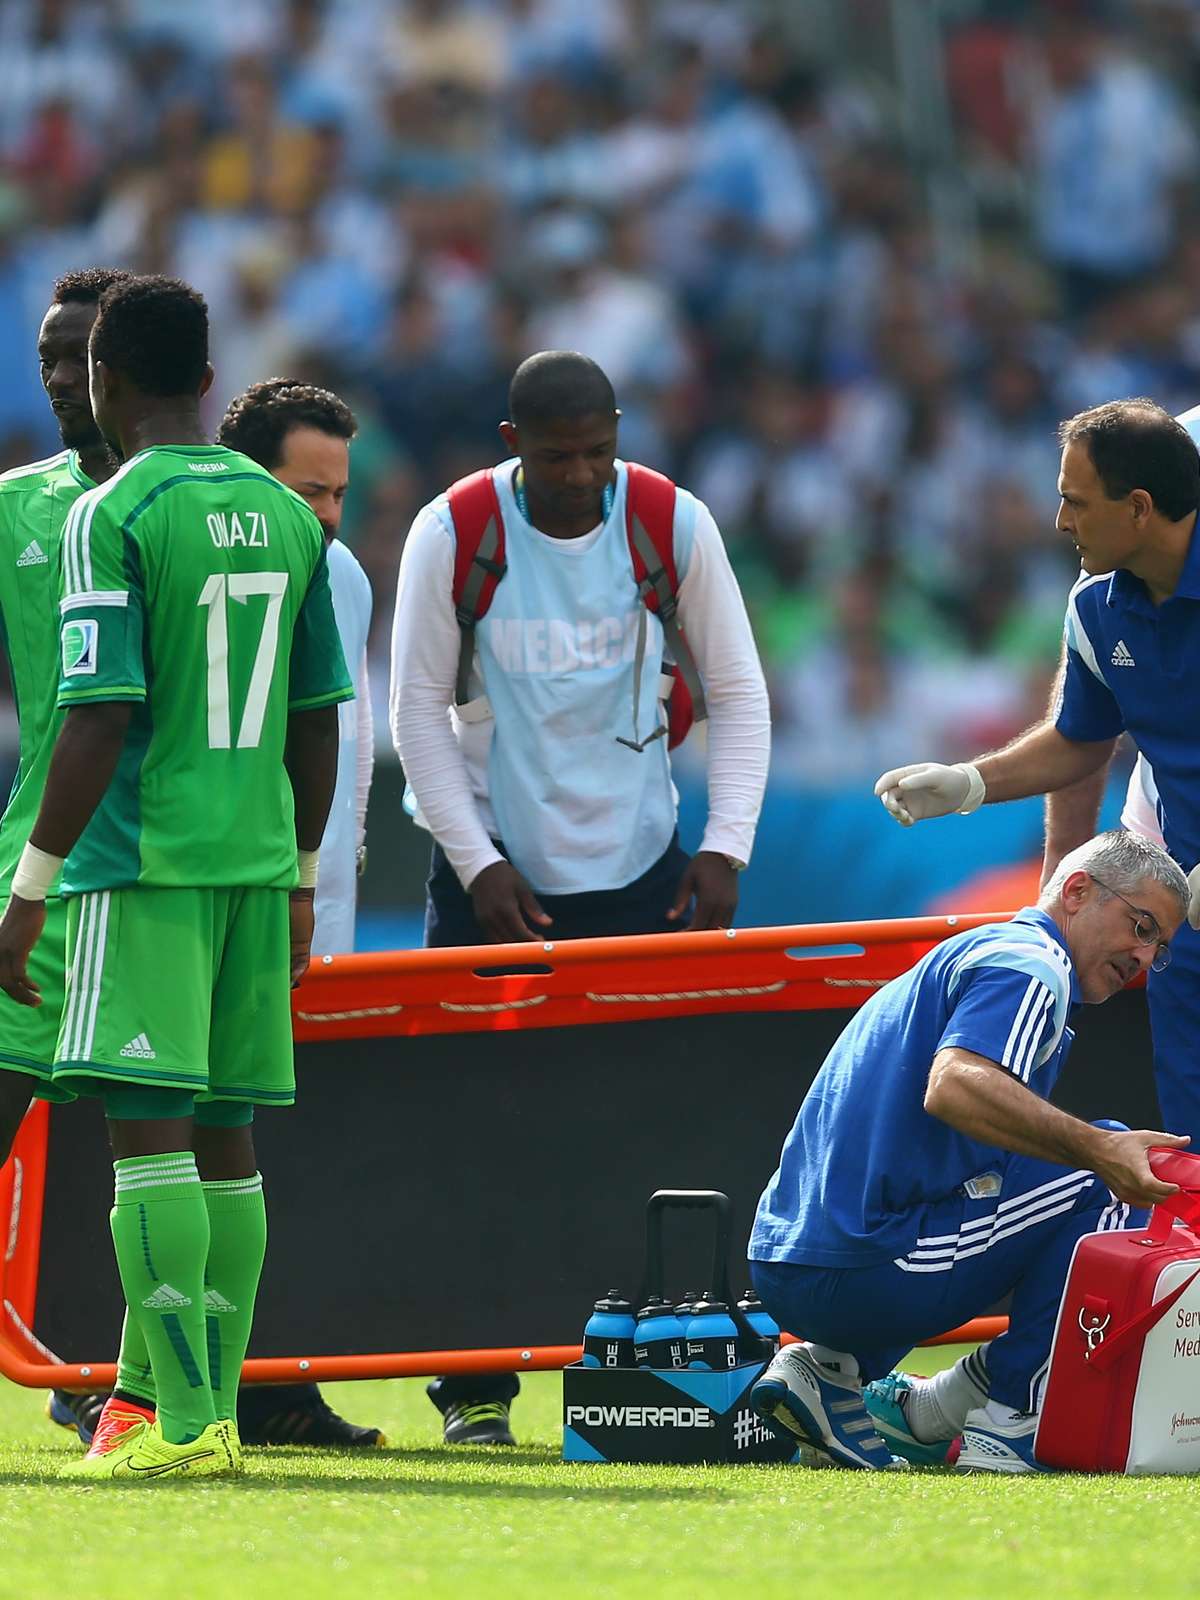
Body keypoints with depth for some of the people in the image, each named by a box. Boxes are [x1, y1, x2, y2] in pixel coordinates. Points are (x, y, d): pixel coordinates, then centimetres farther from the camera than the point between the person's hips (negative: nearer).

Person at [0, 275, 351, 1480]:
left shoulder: (113, 517, -9)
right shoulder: (288, 517, 12)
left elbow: (101, 718, -15)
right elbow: (319, 721, 15)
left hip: (144, 866, -7)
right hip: (258, 861, 7)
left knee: (149, 1127, -8)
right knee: (224, 1137, 11)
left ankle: (181, 1423, -14)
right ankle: (207, 1410, 13)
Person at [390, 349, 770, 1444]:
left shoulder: (675, 525, -4)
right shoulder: (451, 535, -8)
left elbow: (738, 691, 3)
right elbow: (420, 708, -2)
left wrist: (725, 849, -6)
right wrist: (478, 863, -9)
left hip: (639, 862, 1)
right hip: (496, 868, -1)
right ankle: (475, 1390, 3)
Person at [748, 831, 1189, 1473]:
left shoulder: (972, 954, 26)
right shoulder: (1028, 963, -6)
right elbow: (954, 1088, -25)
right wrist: (1099, 1150, -30)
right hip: (867, 1273, -10)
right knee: (1101, 1179, -5)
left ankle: (833, 1370, 12)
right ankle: (1008, 1420, -6)